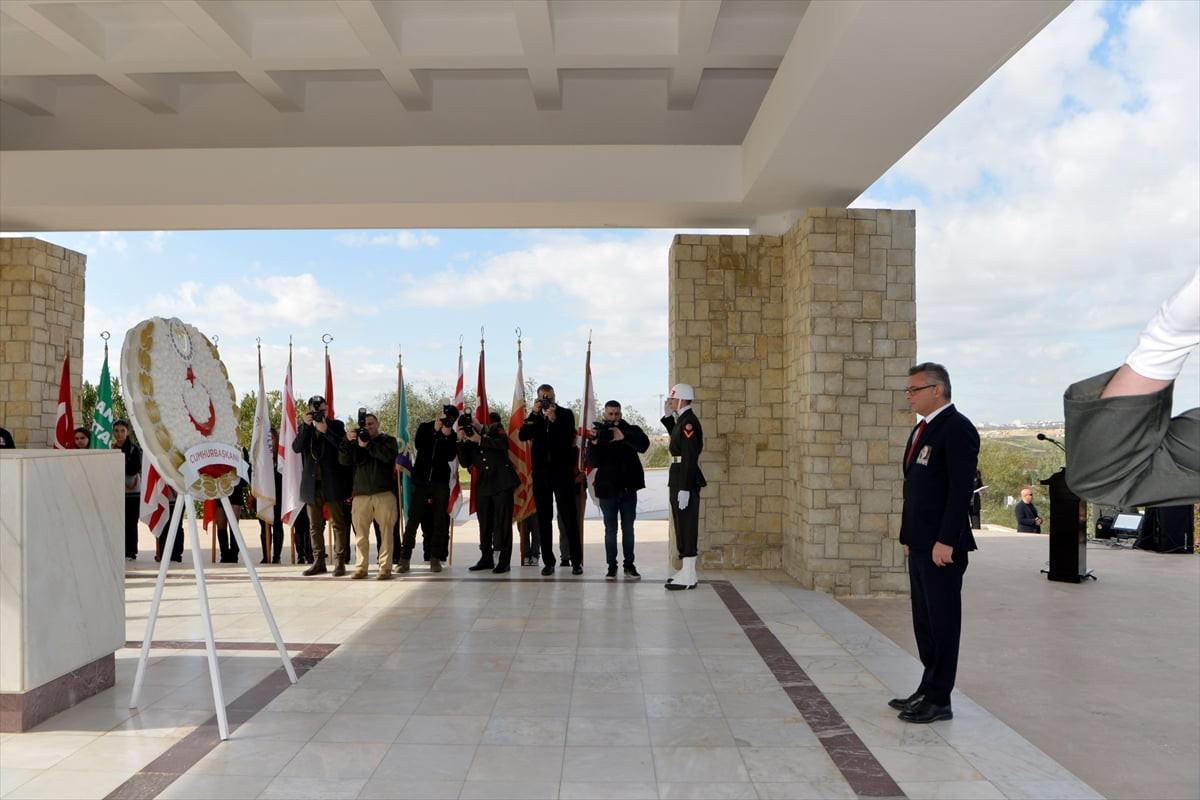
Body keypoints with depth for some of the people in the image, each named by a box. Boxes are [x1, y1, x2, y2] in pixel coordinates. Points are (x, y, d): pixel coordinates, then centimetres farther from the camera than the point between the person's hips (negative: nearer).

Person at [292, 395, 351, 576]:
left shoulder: (336, 425, 3)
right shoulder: (304, 428, 11)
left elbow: (344, 447, -12)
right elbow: (296, 447, -5)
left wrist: (325, 430, -19)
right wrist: (306, 425, -13)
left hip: (332, 483, -3)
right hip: (311, 483, 3)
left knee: (338, 524, -3)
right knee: (315, 525, 9)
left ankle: (340, 562, 1)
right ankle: (318, 562, 16)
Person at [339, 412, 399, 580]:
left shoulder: (388, 440, 11)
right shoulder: (356, 442, 18)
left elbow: (388, 456, -10)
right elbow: (344, 460, 5)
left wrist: (367, 445, -13)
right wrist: (347, 441, -7)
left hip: (384, 493, -2)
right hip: (360, 494, 2)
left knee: (386, 532, -5)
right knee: (361, 533, 0)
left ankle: (385, 568, -2)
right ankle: (360, 567, 7)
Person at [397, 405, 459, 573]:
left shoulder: (451, 435, 6)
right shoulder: (425, 427, 8)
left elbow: (450, 456, -6)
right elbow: (418, 445, -9)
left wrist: (447, 436, -15)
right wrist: (435, 430, -13)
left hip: (441, 483, 1)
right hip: (421, 480, -1)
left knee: (440, 521, 2)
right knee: (413, 519, -3)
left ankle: (435, 558, 9)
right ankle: (405, 558, 2)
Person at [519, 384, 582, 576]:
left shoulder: (565, 414, 3)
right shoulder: (534, 417, 10)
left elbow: (569, 439, -10)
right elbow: (522, 436, -6)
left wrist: (554, 420, -19)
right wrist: (535, 414, -13)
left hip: (562, 471, -3)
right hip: (541, 472, 3)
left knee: (569, 517, -2)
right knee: (544, 518, 4)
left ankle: (576, 560, 3)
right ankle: (548, 561, 10)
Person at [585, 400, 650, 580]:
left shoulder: (631, 431, 2)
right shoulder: (597, 433, 2)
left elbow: (644, 445, -18)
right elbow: (592, 462, -6)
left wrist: (624, 437, -32)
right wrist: (593, 443, -24)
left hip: (628, 488, 0)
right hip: (607, 489, 0)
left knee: (628, 528, 6)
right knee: (610, 529, 3)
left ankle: (629, 565, 13)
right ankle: (612, 566, 9)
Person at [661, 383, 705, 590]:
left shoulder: (689, 422, -17)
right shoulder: (682, 420, 13)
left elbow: (690, 458, -22)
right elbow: (676, 439, 31)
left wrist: (685, 489, -24)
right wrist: (668, 416, 21)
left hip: (686, 480, -10)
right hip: (678, 478, 10)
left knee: (686, 526, -5)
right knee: (682, 526, 15)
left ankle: (689, 577, 1)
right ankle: (687, 571, 24)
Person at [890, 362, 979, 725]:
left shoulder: (957, 428, -12)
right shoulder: (920, 430, 17)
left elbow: (961, 489, -19)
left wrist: (945, 541, -21)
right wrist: (908, 535, 16)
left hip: (942, 546, -9)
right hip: (919, 544, 9)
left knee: (943, 622, 0)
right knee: (924, 621, 15)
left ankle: (939, 700, 9)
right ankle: (928, 690, 25)